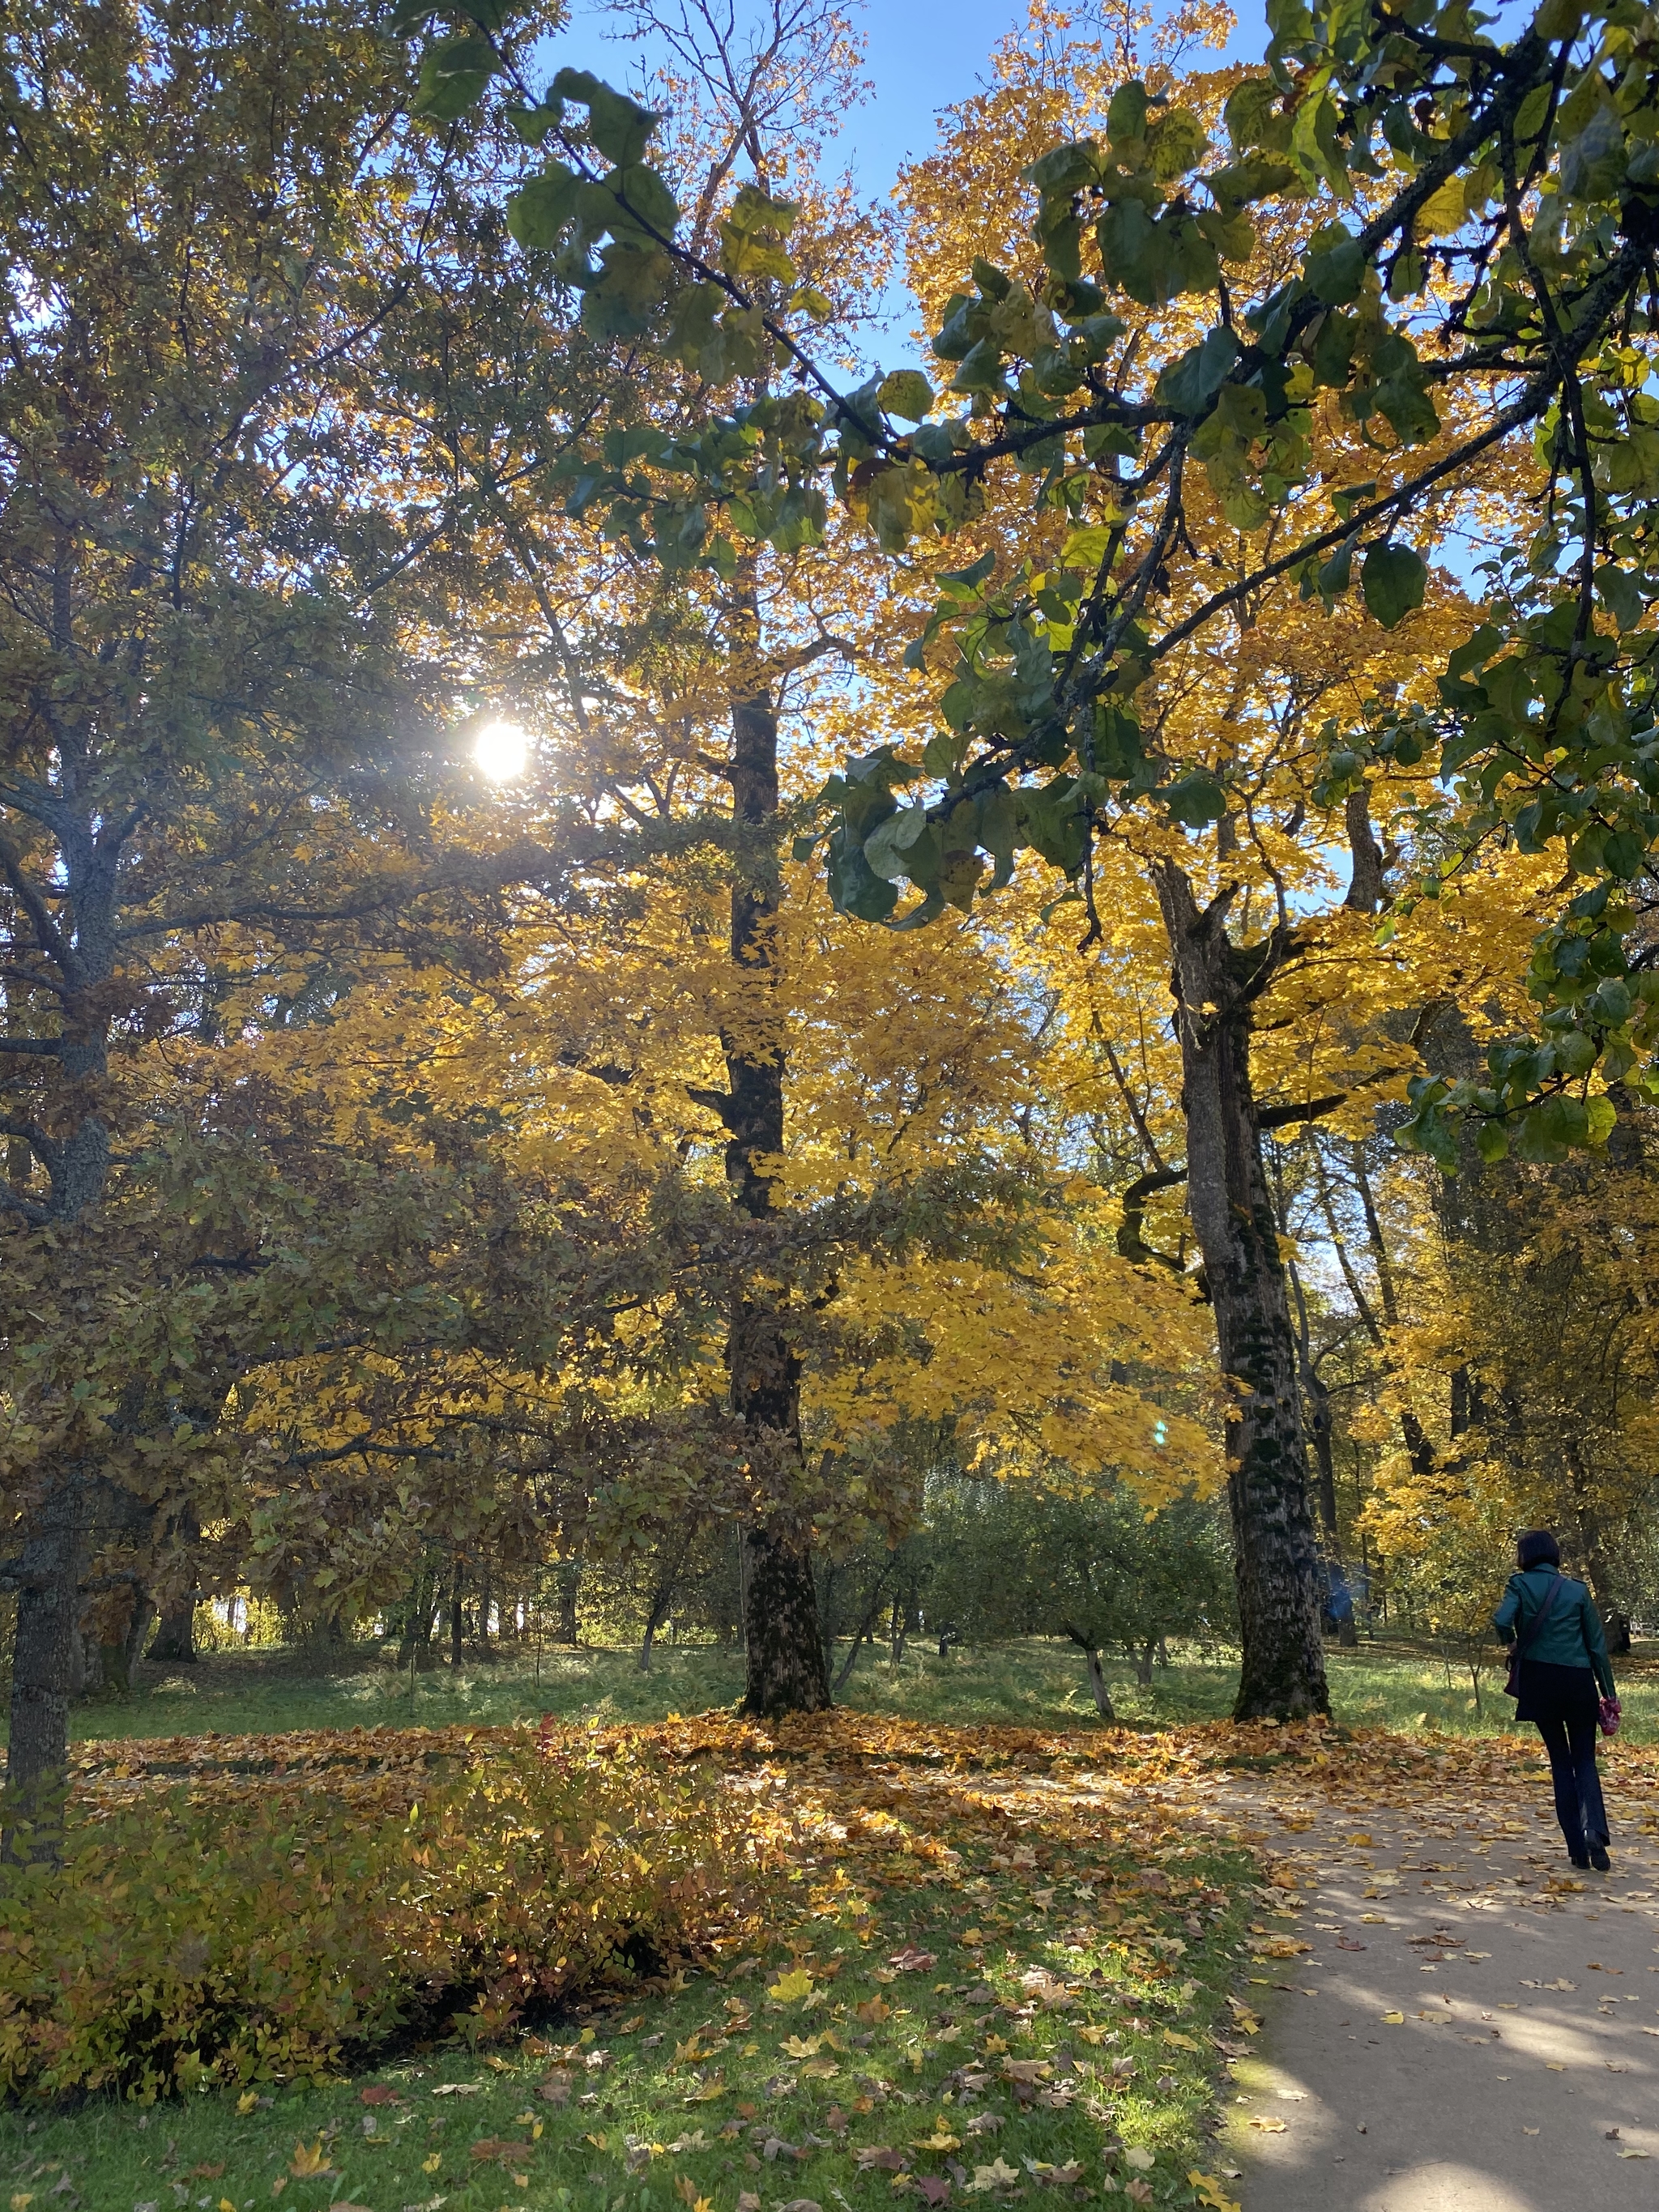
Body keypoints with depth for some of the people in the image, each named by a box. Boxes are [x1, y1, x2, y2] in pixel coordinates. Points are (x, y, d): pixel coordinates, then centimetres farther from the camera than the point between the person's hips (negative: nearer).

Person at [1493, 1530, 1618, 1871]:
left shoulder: (1521, 1584, -2)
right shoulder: (1578, 1590, 3)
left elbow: (1501, 1621, -19)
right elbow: (1597, 1645, 5)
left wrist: (1511, 1640, 4)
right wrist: (1608, 1692, 11)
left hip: (1540, 1682, -1)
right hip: (1578, 1681, 1)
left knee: (1561, 1762, 12)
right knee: (1585, 1761, 11)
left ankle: (1578, 1849, 7)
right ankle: (1595, 1832, -14)